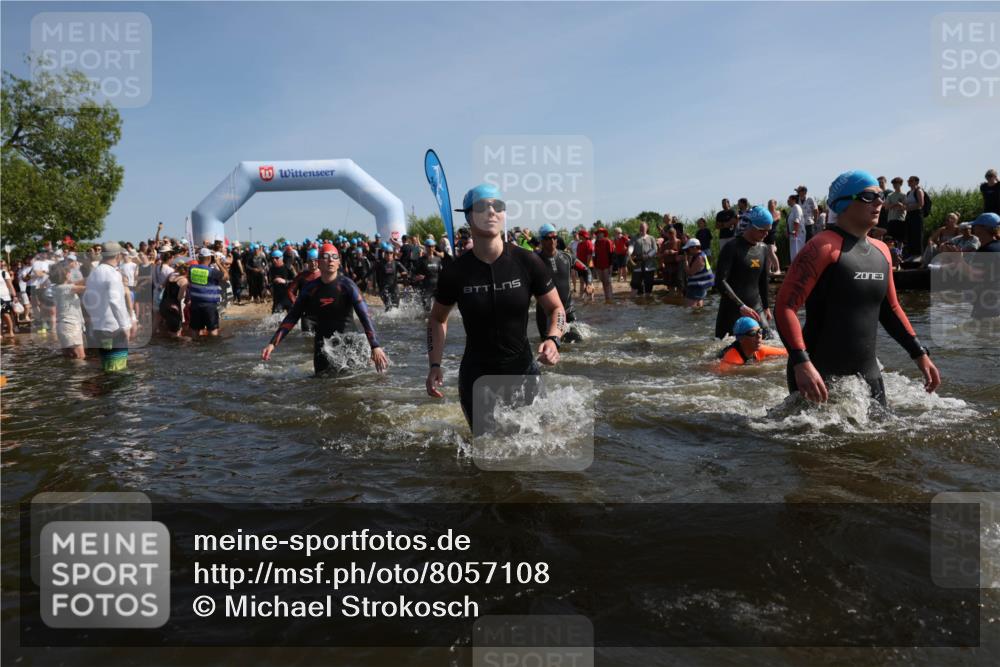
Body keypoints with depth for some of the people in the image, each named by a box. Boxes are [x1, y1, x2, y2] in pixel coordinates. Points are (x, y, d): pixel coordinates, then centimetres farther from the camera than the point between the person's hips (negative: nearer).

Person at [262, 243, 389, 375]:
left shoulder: (347, 285, -13)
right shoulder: (310, 288, -1)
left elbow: (364, 316, -22)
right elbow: (292, 317, 4)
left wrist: (376, 347, -34)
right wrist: (272, 343, -5)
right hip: (322, 345, 3)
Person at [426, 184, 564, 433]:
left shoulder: (528, 262, -7)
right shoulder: (455, 272, -6)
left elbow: (555, 308, 4)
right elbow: (437, 319, 10)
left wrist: (552, 340, -16)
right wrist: (435, 365, 0)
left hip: (523, 372, 0)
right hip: (475, 377, 0)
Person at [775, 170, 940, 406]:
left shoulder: (881, 251, 12)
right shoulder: (824, 247, -13)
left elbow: (890, 309, 23)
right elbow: (785, 306, -20)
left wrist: (919, 354, 17)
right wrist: (801, 363, -30)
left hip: (868, 374, 8)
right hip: (819, 377, -8)